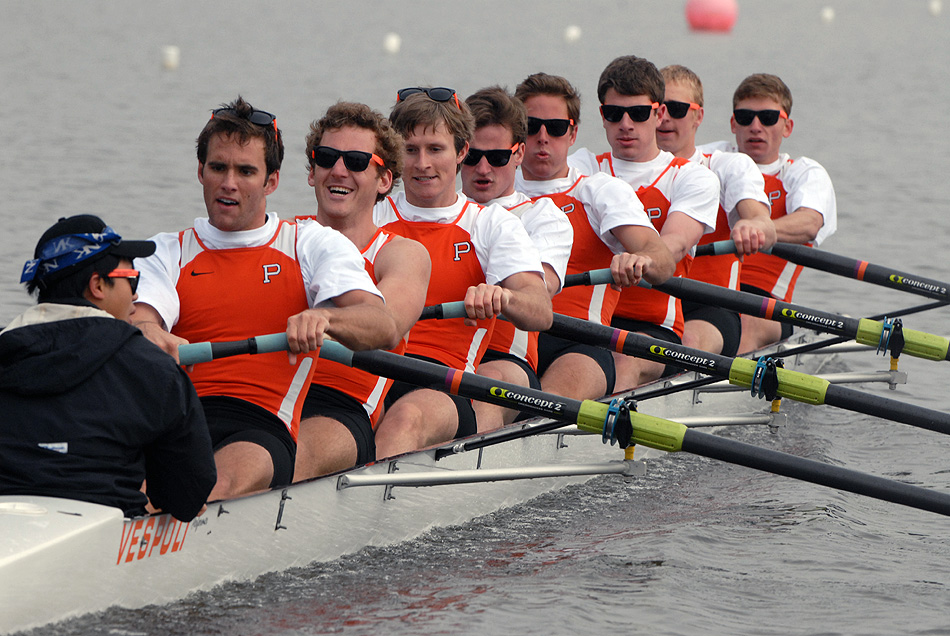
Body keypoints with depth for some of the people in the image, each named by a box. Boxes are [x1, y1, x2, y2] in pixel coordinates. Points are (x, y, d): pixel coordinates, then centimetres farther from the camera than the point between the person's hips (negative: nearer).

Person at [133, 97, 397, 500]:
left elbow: (384, 329, -1)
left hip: (260, 426, -2)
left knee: (226, 480, -38)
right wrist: (149, 334, -26)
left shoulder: (315, 244, 15)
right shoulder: (168, 252, 21)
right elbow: (139, 318, 1)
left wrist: (323, 318, -25)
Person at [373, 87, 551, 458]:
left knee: (407, 417, -39)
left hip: (441, 383, -3)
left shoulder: (493, 225, 15)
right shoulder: (370, 218, 20)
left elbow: (541, 312, -1)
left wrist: (501, 297, -27)